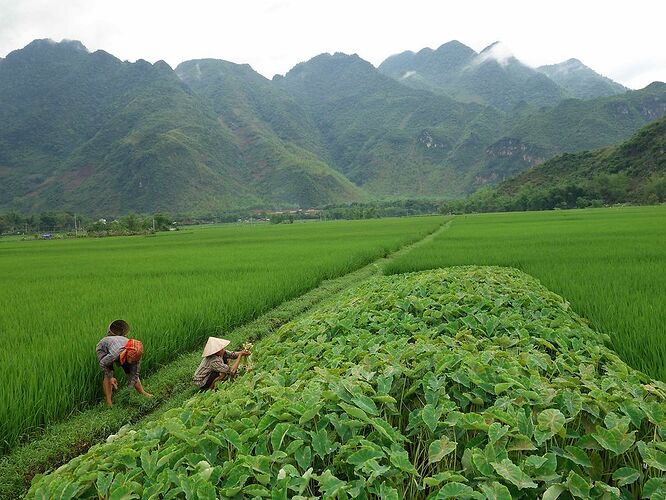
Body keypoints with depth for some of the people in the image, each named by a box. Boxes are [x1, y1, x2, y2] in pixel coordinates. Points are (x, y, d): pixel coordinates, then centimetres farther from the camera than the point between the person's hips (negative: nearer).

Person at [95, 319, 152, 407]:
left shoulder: (136, 355, -31)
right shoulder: (116, 354, -46)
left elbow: (135, 374, -20)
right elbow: (102, 364, -25)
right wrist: (110, 377, -21)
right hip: (103, 348, -4)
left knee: (131, 373, 2)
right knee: (108, 376, -19)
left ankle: (143, 393, 16)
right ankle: (109, 402, -11)